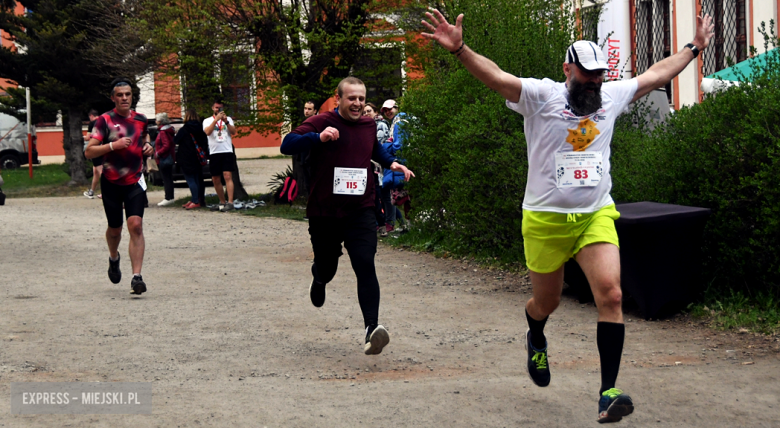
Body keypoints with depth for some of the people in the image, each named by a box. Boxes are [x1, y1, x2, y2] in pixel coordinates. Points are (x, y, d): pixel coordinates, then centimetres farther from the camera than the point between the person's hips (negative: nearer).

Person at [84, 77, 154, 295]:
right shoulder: (104, 120, -6)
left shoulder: (141, 119, 6)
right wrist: (113, 145, -23)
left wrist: (148, 146, 3)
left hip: (135, 182, 1)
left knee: (136, 226, -15)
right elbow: (89, 152, -11)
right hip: (111, 182, -1)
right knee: (115, 229, 11)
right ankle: (113, 258, 44)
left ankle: (137, 276, -16)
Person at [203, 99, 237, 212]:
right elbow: (207, 132, -10)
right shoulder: (207, 121, 11)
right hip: (214, 153, 2)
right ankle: (222, 202, 19)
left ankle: (230, 202, -21)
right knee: (216, 179, 5)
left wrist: (226, 122, -16)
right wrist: (216, 119, -17)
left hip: (227, 152, -2)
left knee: (228, 176, -16)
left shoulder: (228, 119, 14)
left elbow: (233, 132, -2)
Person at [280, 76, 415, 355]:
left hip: (360, 212, 2)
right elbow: (286, 145, -18)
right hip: (324, 213, -2)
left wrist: (391, 163, 15)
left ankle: (372, 328, -25)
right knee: (326, 268, 13)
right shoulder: (321, 123, -8)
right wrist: (318, 137, -31)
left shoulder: (369, 125, 9)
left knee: (365, 266, -16)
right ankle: (319, 280, 54)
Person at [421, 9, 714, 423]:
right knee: (546, 302, 12)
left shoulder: (612, 95, 9)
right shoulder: (541, 94, -6)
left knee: (611, 293, -17)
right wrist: (459, 49, -37)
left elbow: (657, 74, 24)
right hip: (546, 218, -3)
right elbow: (495, 76, -21)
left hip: (597, 215, 3)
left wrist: (694, 47, 30)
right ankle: (536, 341, 51)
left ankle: (608, 392, -15)